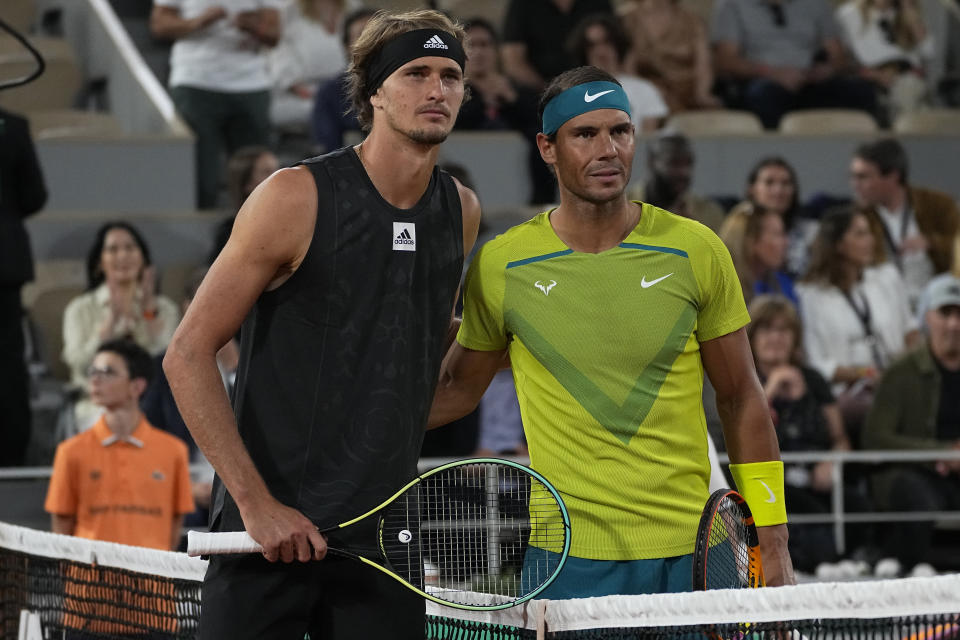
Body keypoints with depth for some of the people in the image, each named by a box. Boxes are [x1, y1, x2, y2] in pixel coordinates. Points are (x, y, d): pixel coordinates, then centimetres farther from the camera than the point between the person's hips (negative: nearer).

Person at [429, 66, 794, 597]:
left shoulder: (696, 251, 0)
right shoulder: (500, 265, 0)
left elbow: (740, 398, 7)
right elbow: (458, 388, 14)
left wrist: (771, 540, 4)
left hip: (689, 553, 1)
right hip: (568, 554, -1)